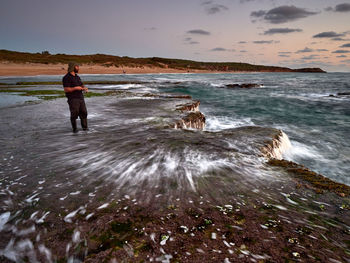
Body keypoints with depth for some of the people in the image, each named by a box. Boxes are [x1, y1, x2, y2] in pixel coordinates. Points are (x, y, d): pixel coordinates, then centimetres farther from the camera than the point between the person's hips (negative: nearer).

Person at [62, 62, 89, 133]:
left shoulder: (77, 77, 17)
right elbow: (66, 90, -15)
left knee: (83, 113, 4)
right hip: (73, 99, -7)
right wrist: (76, 88, -20)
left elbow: (82, 85, 21)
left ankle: (85, 127, 13)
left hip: (80, 98, 7)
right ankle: (74, 129, 9)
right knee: (74, 114, -4)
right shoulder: (66, 78, -8)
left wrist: (84, 88, -1)